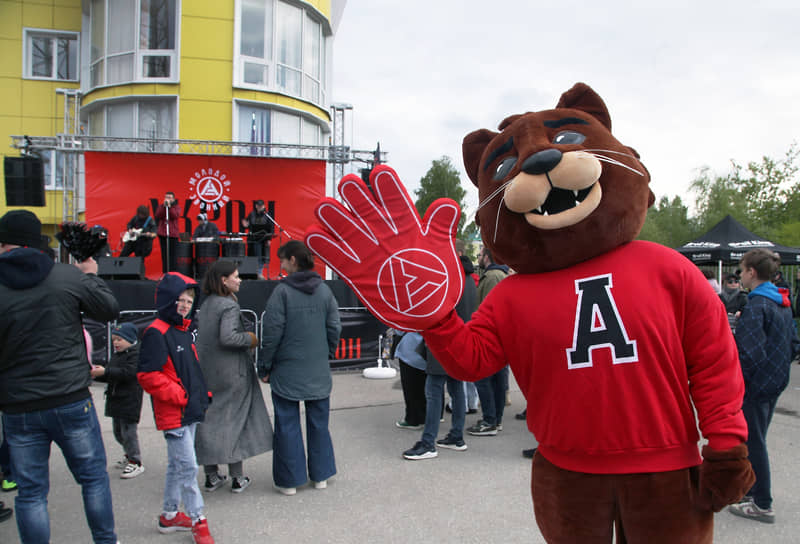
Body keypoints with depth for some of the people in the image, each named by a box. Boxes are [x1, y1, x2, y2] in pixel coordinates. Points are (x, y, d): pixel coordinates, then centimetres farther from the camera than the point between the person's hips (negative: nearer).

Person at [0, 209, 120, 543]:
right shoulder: (70, 276, -8)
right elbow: (110, 310, 4)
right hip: (72, 402, 0)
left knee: (31, 492, 12)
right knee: (93, 477, 16)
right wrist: (92, 276, 18)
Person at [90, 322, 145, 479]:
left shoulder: (136, 354, -13)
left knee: (128, 431, -6)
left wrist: (105, 372, -28)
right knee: (118, 432, 17)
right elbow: (110, 376, 20)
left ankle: (136, 463, 4)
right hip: (116, 400, 9)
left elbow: (128, 373, -26)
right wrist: (97, 374, 1)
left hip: (129, 401, -9)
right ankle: (130, 456, 35)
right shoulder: (116, 355, 17)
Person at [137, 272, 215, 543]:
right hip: (173, 413, -9)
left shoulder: (184, 331, 14)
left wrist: (202, 395, 14)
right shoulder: (157, 332, -15)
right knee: (188, 466, -5)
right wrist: (180, 396, -19)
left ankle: (169, 516, 31)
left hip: (189, 411, 9)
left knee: (177, 464, 18)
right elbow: (148, 375, -20)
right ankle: (198, 521, 6)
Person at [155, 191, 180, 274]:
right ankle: (165, 272, 7)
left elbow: (175, 216, -12)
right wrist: (164, 206, -10)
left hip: (173, 234, -2)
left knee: (172, 254, -4)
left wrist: (169, 206, -14)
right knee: (164, 254, 3)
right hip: (162, 233, 2)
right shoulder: (161, 206, 12)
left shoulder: (176, 207, 7)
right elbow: (158, 216, -5)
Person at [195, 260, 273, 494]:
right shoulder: (229, 306, -15)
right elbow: (227, 337, -26)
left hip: (206, 373, 7)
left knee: (208, 420, 12)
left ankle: (211, 476, 21)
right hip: (231, 372, -7)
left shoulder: (205, 305, 9)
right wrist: (250, 339, -11)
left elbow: (203, 335, 13)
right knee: (234, 420, 4)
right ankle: (237, 478, 12)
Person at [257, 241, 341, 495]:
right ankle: (320, 475, 25)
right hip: (319, 372, 4)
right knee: (318, 422, 15)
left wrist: (264, 366, -3)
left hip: (287, 371, -4)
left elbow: (272, 333, -13)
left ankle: (289, 480, 16)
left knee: (287, 425, 8)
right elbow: (334, 328, 3)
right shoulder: (324, 290, 0)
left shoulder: (282, 291, -13)